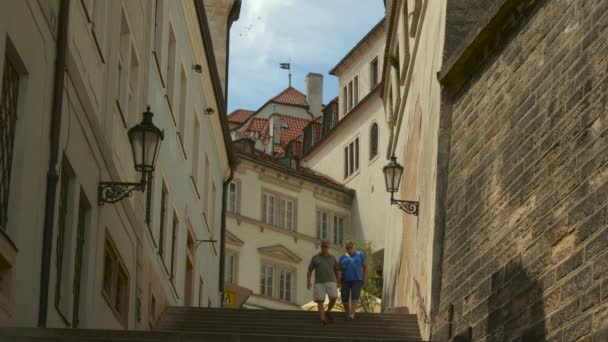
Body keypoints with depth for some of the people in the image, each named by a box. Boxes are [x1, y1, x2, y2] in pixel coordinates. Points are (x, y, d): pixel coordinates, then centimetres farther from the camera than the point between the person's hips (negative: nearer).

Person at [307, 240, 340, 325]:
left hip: (330, 282, 1)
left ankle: (328, 312, 9)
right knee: (320, 301, -12)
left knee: (333, 298, -16)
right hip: (319, 283, -1)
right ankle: (323, 319, -18)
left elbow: (337, 271, 14)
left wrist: (339, 282, 9)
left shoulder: (332, 258, 9)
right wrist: (308, 281, -6)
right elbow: (309, 270, 6)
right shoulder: (315, 258, 6)